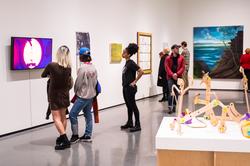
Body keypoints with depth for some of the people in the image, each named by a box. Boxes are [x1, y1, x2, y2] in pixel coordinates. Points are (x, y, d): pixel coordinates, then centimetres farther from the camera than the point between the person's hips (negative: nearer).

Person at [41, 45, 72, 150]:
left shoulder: (52, 66, -19)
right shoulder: (68, 68, -8)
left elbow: (43, 75, 0)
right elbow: (69, 84, 5)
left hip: (54, 95, -4)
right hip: (64, 94, 5)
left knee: (56, 118, -2)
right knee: (63, 116, 15)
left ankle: (65, 140, -10)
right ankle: (62, 137, 25)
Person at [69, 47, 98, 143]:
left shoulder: (82, 68, -19)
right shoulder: (93, 68, 2)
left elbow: (78, 83, -12)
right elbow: (95, 81, 7)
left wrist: (76, 92, 6)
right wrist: (90, 90, 15)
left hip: (83, 96, -8)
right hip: (91, 95, 8)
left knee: (72, 114, 0)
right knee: (88, 114, 14)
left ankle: (75, 135, 5)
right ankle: (88, 136, 20)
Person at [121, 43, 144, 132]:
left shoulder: (131, 63, -17)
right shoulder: (127, 63, 9)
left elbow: (141, 71, -24)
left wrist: (135, 81, -17)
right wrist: (124, 85, 15)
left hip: (130, 88, -9)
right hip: (125, 88, 9)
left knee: (133, 106, -2)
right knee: (128, 106, 17)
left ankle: (137, 125, 6)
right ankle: (129, 123, 28)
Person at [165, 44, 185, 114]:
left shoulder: (181, 58, 6)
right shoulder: (168, 58, 2)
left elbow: (183, 67, 0)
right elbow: (167, 68, -5)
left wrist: (177, 74, -14)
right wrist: (172, 74, -18)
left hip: (178, 77, 3)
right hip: (170, 77, -2)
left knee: (176, 93, 7)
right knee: (171, 92, -11)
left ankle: (174, 107, 18)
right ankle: (170, 107, -7)